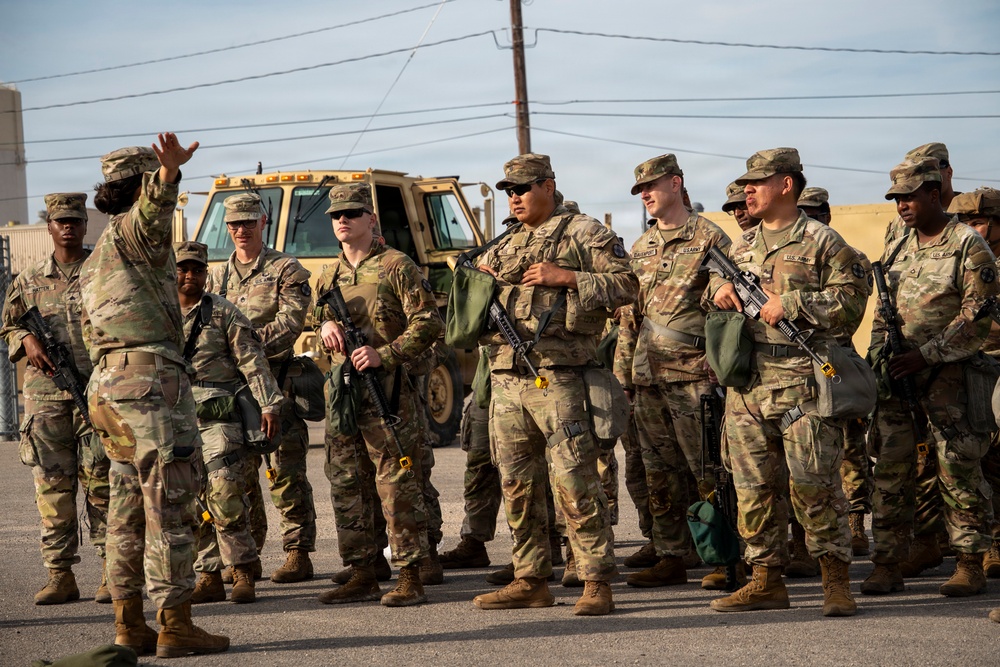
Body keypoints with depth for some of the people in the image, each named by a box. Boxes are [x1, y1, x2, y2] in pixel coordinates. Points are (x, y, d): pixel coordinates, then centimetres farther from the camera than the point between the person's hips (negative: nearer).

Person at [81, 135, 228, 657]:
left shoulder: (93, 263, 22)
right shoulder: (135, 231, -6)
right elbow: (154, 206, -31)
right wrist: (169, 172, -51)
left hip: (109, 381, 9)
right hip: (153, 378, -9)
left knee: (129, 508, 12)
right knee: (170, 505, -7)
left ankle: (128, 624, 13)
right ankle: (175, 627, -6)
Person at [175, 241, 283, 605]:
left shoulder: (224, 313, 3)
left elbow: (253, 360, -2)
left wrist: (268, 404, -11)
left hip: (219, 420, -4)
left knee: (224, 496, -13)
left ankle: (243, 572, -3)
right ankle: (209, 577, 9)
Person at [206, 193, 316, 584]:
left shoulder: (285, 270, 3)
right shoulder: (216, 276, 19)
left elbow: (291, 321, -9)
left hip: (276, 380, -5)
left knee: (286, 471, -6)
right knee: (239, 473, 6)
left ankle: (298, 555, -3)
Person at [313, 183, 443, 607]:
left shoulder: (396, 267, -4)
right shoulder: (329, 275, 16)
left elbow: (428, 324, -8)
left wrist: (383, 354, -17)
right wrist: (326, 324, 5)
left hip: (386, 389, -7)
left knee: (397, 485, -6)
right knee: (345, 485, 8)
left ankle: (410, 578, -2)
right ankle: (362, 575, 16)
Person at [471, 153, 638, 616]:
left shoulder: (583, 232, 3)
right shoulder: (504, 246, 23)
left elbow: (626, 283, -5)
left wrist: (566, 277, -13)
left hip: (557, 376, -7)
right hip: (505, 377, 7)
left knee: (574, 482, -11)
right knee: (517, 485, 9)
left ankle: (597, 584, -9)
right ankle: (530, 581, 17)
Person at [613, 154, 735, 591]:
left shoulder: (709, 238, -3)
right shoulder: (641, 248, 17)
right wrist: (622, 371, 16)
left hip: (692, 374, -7)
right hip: (648, 375, 7)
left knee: (708, 470, -6)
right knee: (660, 473, 8)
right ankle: (671, 558, 14)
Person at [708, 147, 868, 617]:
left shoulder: (822, 242, -1)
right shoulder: (742, 246, 18)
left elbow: (851, 301, -8)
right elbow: (717, 279, 33)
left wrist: (792, 303, -15)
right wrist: (720, 288, 9)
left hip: (802, 382, -6)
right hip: (746, 385, 6)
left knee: (813, 485, -8)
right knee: (754, 487, 7)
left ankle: (836, 582, 0)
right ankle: (766, 581, 14)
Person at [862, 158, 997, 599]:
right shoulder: (895, 251, 16)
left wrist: (925, 354, -16)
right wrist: (879, 359, 4)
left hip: (947, 376, -6)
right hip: (898, 376, 6)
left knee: (957, 470, -4)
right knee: (890, 471, 2)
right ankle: (887, 564, 6)